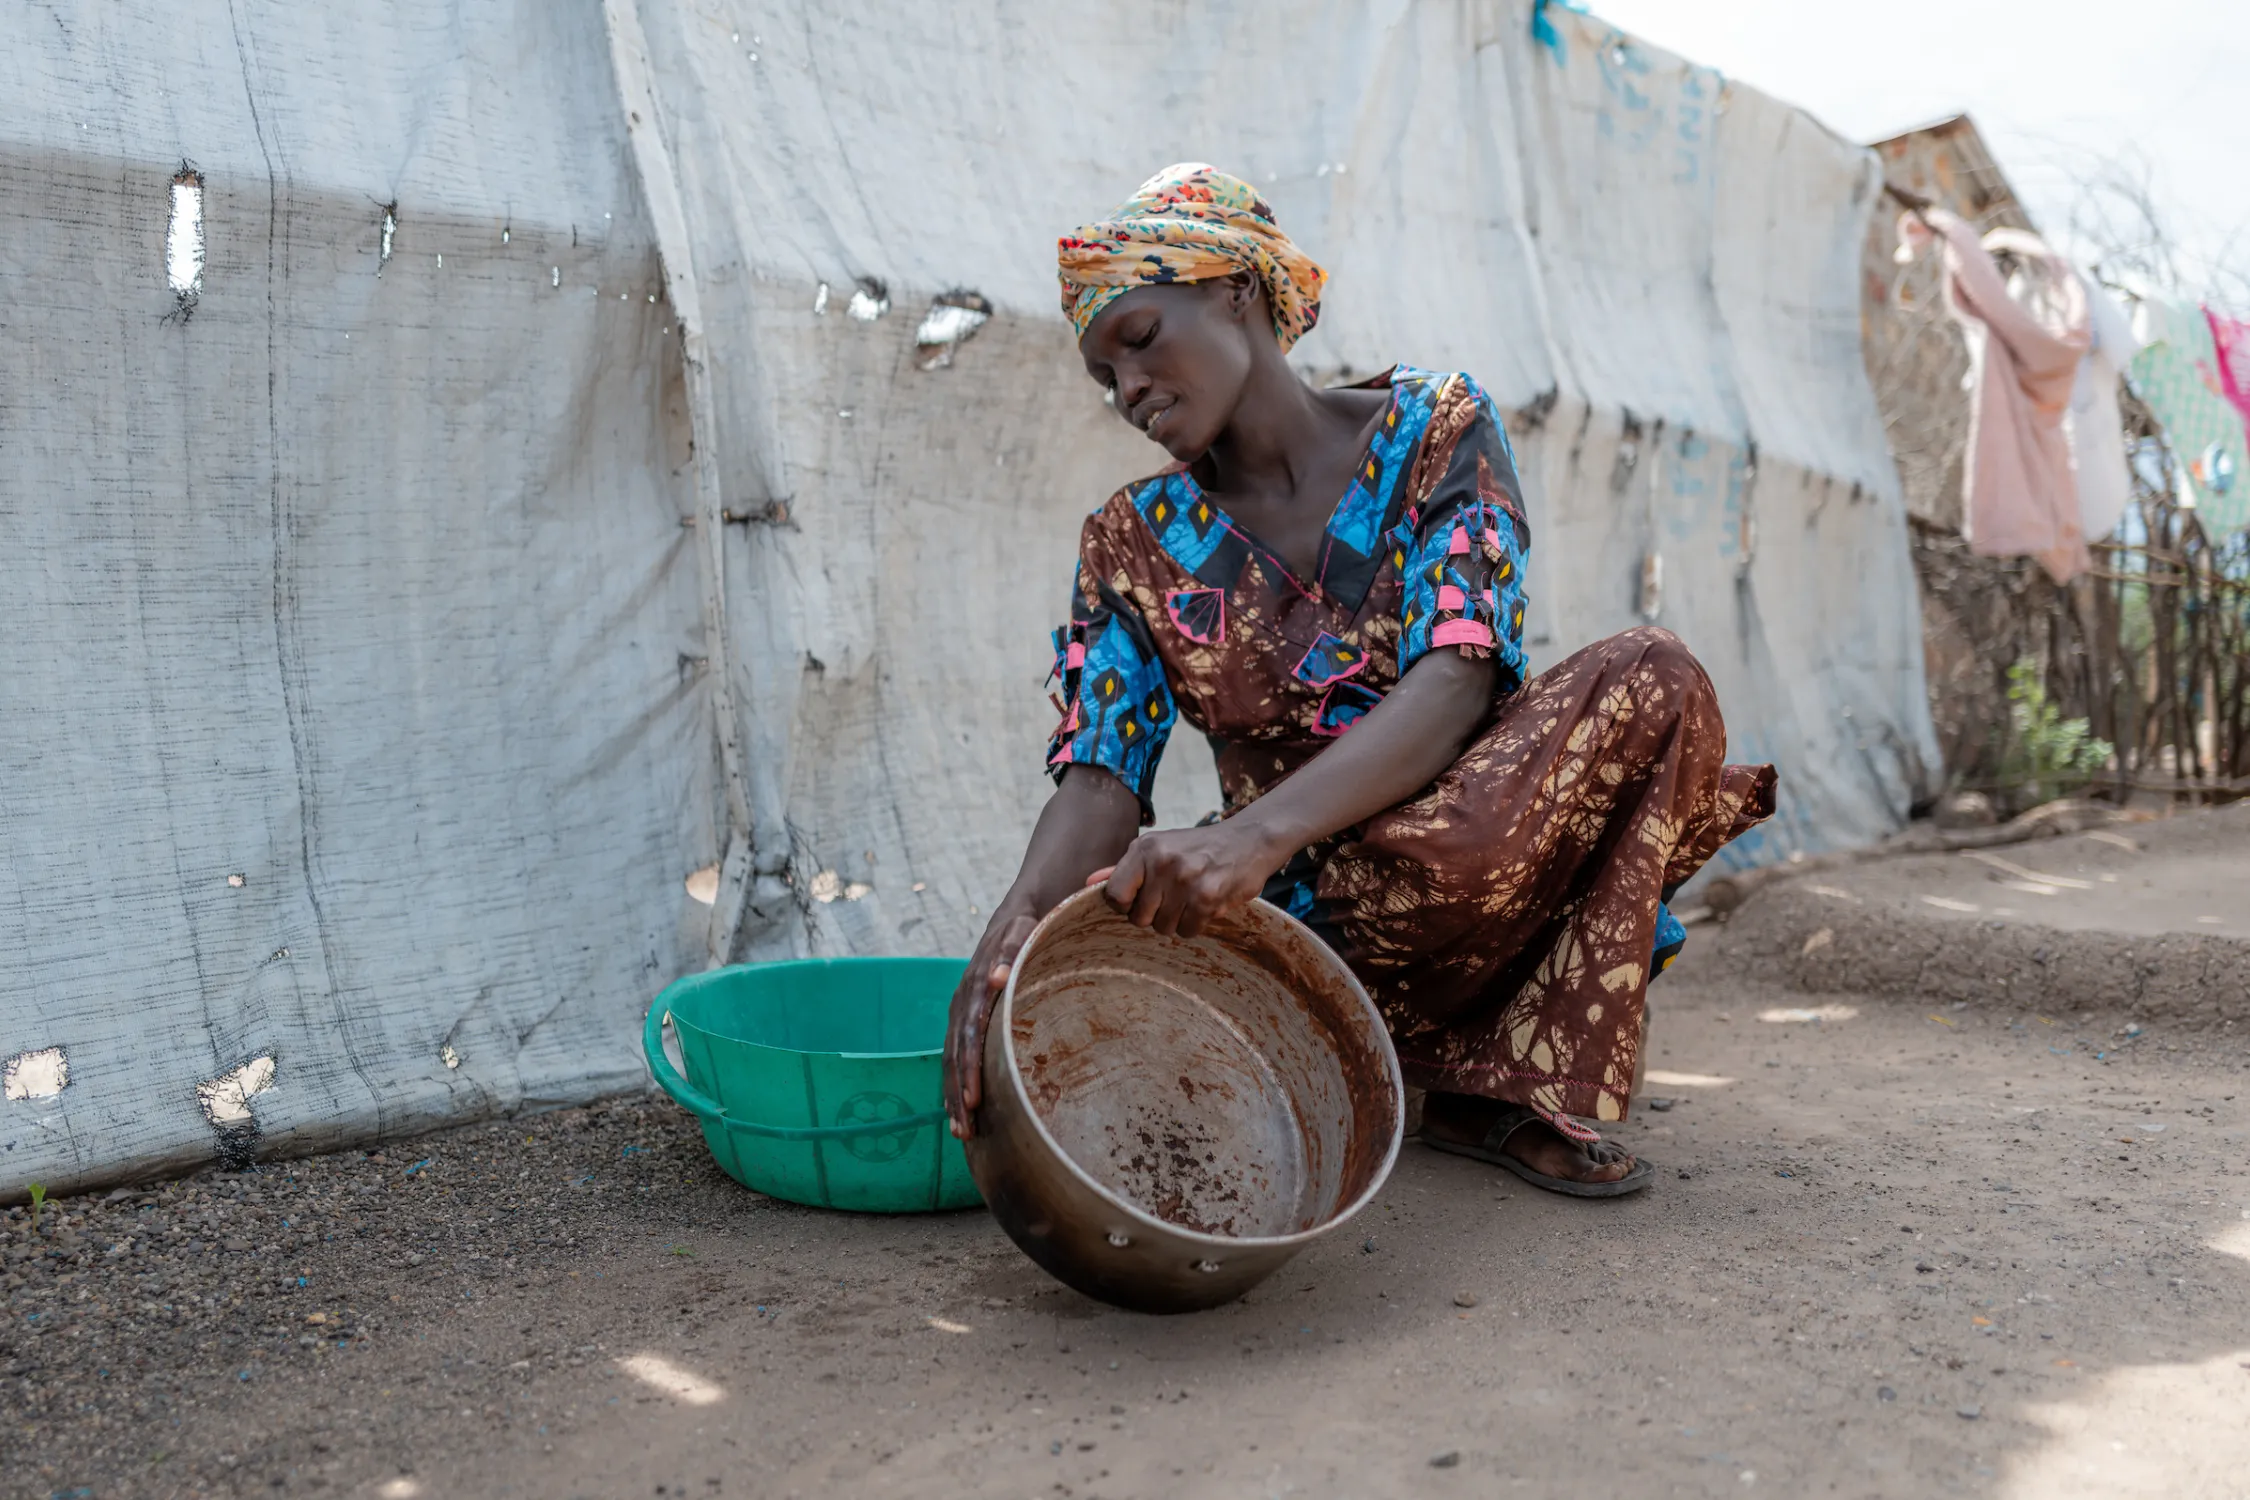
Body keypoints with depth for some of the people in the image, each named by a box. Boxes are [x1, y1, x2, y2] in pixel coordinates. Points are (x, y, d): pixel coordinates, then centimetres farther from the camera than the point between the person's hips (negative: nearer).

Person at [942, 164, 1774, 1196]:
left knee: (1651, 679, -27)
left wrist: (1259, 833, -39)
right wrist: (1020, 919, -33)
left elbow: (1457, 678, -21)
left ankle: (1517, 1086, -19)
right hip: (1299, 910, 2)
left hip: (1484, 870, -1)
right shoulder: (1134, 543, 3)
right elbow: (1100, 777, -9)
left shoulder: (1432, 433, -4)